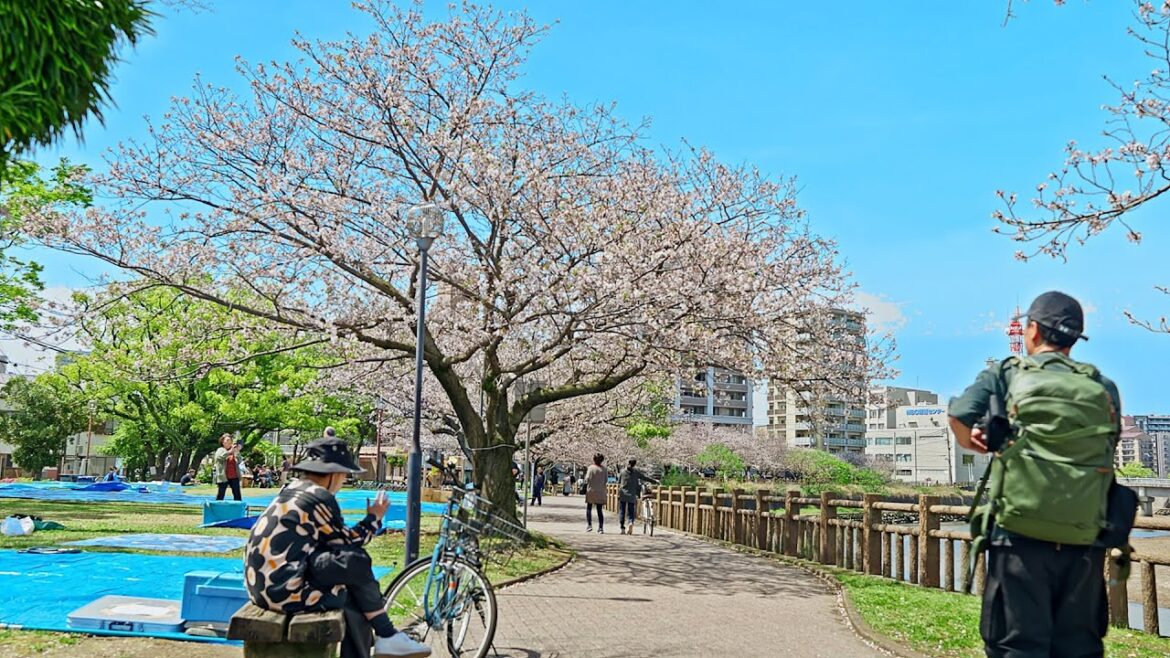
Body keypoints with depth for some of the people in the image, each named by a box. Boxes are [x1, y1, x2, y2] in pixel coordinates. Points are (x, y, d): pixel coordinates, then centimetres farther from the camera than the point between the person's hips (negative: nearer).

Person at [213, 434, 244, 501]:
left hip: (234, 477, 3)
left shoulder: (234, 451, 9)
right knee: (220, 495, 2)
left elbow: (238, 461, 1)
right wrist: (230, 451, -26)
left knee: (237, 495, 2)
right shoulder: (220, 450, 4)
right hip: (223, 477, -3)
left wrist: (237, 451, -11)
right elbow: (219, 457, -18)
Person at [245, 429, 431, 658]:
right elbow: (347, 544, 1)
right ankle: (387, 637, 6)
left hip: (261, 584, 9)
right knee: (357, 562, -5)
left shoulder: (292, 489, 15)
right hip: (284, 590, -9)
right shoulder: (319, 498, -11)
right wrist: (374, 518, 13)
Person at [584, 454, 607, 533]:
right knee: (599, 510, 6)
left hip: (591, 491, -2)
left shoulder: (591, 468, -8)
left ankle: (589, 525, 7)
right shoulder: (604, 469, 1)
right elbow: (605, 481, 1)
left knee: (589, 509, 14)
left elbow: (587, 479, -11)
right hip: (600, 492, 2)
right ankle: (601, 528, 0)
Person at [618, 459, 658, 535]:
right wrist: (655, 481, 17)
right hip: (632, 495, 0)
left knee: (622, 511, 8)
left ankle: (622, 529, 4)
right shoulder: (636, 472, 1)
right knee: (631, 512, 6)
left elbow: (618, 483, 9)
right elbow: (646, 477, 6)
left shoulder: (623, 472, 4)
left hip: (622, 495, 1)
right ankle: (631, 522, -23)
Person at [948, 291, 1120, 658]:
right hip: (1084, 540, 3)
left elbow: (959, 416, -13)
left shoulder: (1007, 375, 0)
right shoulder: (1104, 388, 10)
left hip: (1021, 536, -3)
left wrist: (976, 443, 10)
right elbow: (1109, 444, 18)